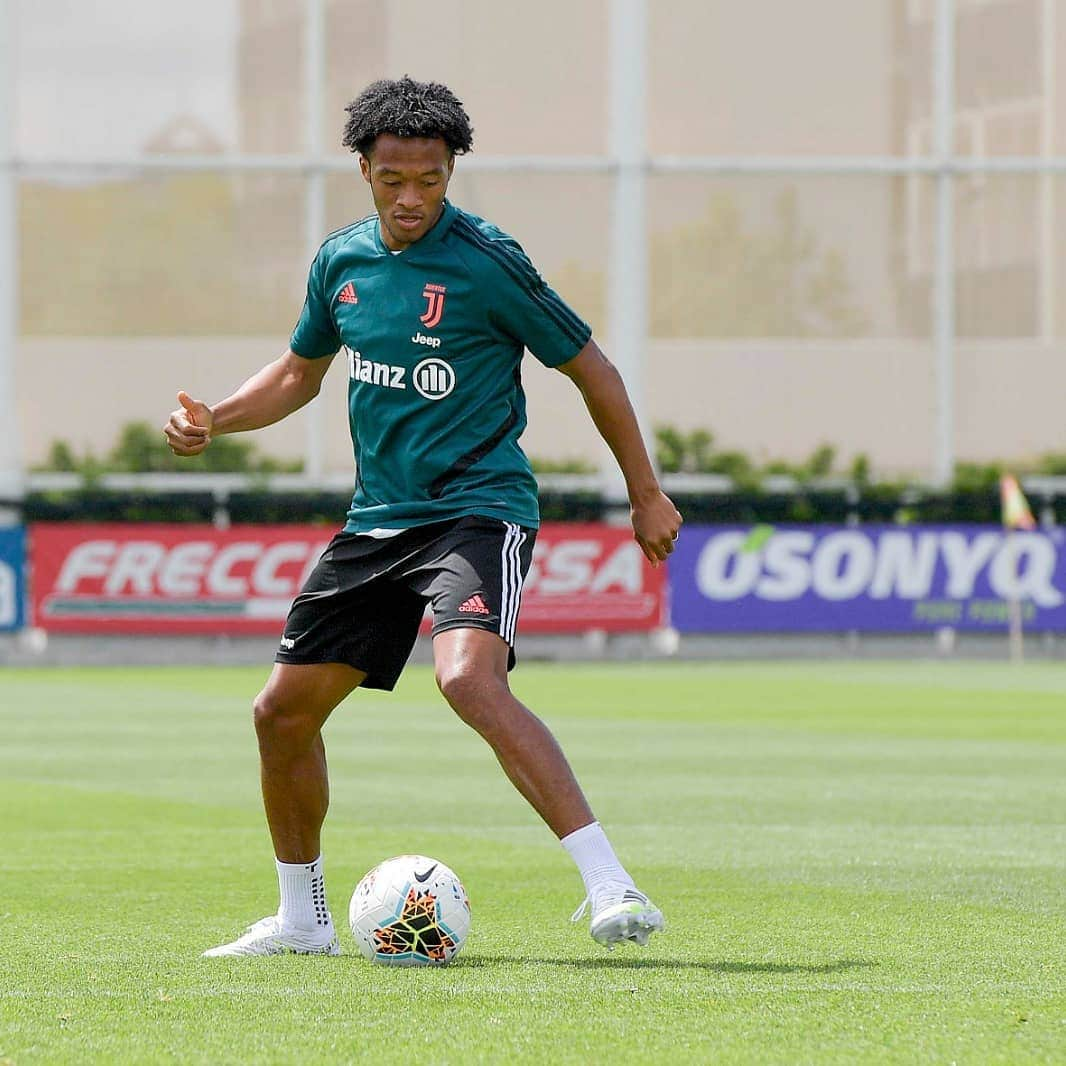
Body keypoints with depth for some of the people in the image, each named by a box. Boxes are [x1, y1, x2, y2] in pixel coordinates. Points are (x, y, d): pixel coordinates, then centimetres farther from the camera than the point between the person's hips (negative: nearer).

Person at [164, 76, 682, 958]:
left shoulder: (486, 262, -12)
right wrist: (213, 420, 6)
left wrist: (648, 496, 2)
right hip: (378, 516, 7)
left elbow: (589, 367, -2)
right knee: (283, 711, 9)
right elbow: (301, 372, 24)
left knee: (469, 678, -33)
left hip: (478, 510, -7)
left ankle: (610, 886, -36)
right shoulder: (343, 261, 7)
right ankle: (302, 919, 29)